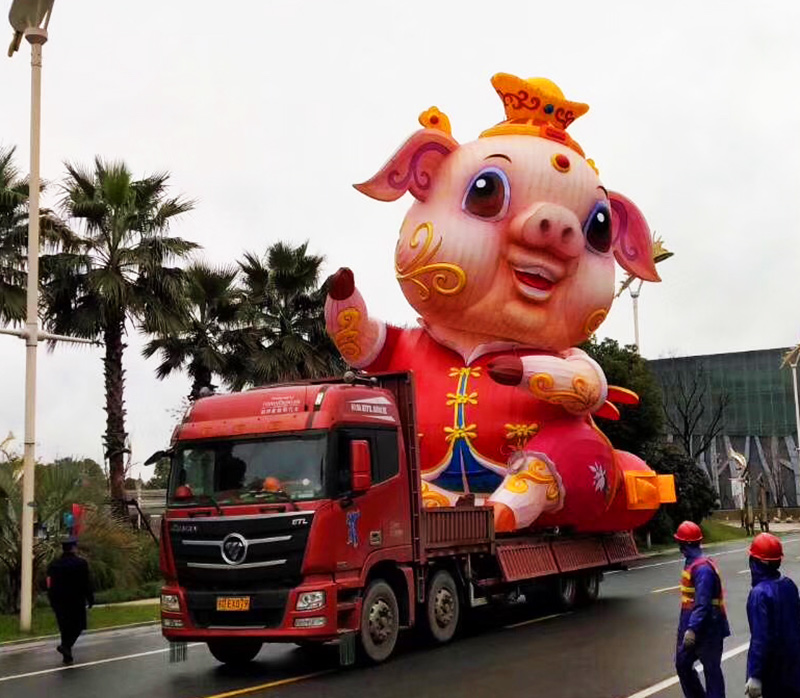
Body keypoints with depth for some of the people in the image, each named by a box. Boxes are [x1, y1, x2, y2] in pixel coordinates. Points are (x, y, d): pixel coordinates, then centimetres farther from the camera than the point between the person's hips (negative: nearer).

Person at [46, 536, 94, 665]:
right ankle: (66, 645, -17)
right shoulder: (81, 563, -9)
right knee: (78, 626, 7)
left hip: (59, 601, 5)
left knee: (65, 628, 13)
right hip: (76, 601, -5)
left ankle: (67, 656, 15)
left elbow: (50, 584, 7)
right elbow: (86, 583, -9)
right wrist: (90, 599, 0)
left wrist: (53, 601, 14)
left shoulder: (54, 564, 5)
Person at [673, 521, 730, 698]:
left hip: (707, 629, -10)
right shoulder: (691, 563, 9)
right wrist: (686, 627, 22)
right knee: (682, 664, 14)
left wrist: (693, 629, -31)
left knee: (711, 670, 2)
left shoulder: (703, 568, -22)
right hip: (690, 627, 10)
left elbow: (703, 604, -28)